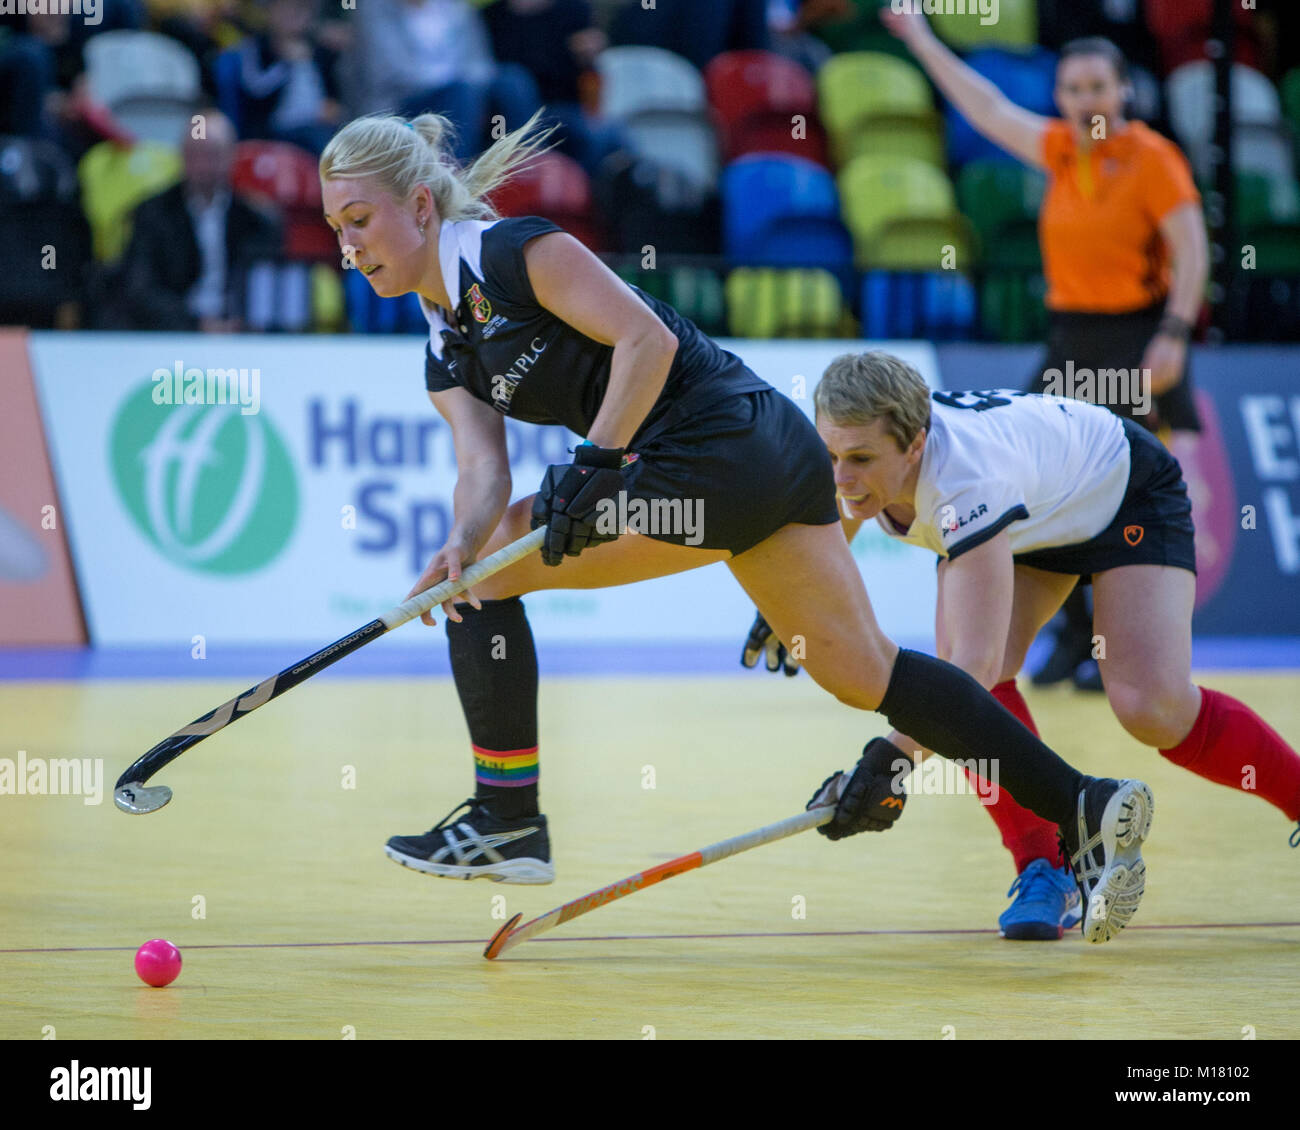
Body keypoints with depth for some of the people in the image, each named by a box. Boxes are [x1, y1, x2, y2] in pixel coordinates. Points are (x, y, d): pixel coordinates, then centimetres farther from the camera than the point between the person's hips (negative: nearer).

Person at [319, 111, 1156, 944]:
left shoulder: (510, 251, -10)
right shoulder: (449, 355, 16)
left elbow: (647, 337, -17)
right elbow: (483, 468, 2)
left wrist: (594, 462, -22)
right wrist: (462, 540, -18)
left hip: (718, 448, -10)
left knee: (489, 571, -3)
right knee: (864, 671, 11)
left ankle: (509, 820, 3)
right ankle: (1090, 807, 12)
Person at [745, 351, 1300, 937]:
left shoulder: (966, 482, -46)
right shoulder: (856, 448, -26)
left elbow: (975, 664, -53)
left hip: (1129, 496, -6)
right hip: (1028, 518, 6)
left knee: (1152, 709, -20)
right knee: (972, 682, -20)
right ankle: (1041, 868, -9)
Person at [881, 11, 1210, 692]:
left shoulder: (1153, 158, -9)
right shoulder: (1062, 151, 9)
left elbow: (1192, 251, -12)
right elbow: (990, 111, 19)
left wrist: (1173, 335, -22)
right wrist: (923, 42, 23)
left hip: (1133, 342, -7)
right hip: (1069, 341, 7)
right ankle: (1075, 633, 17)